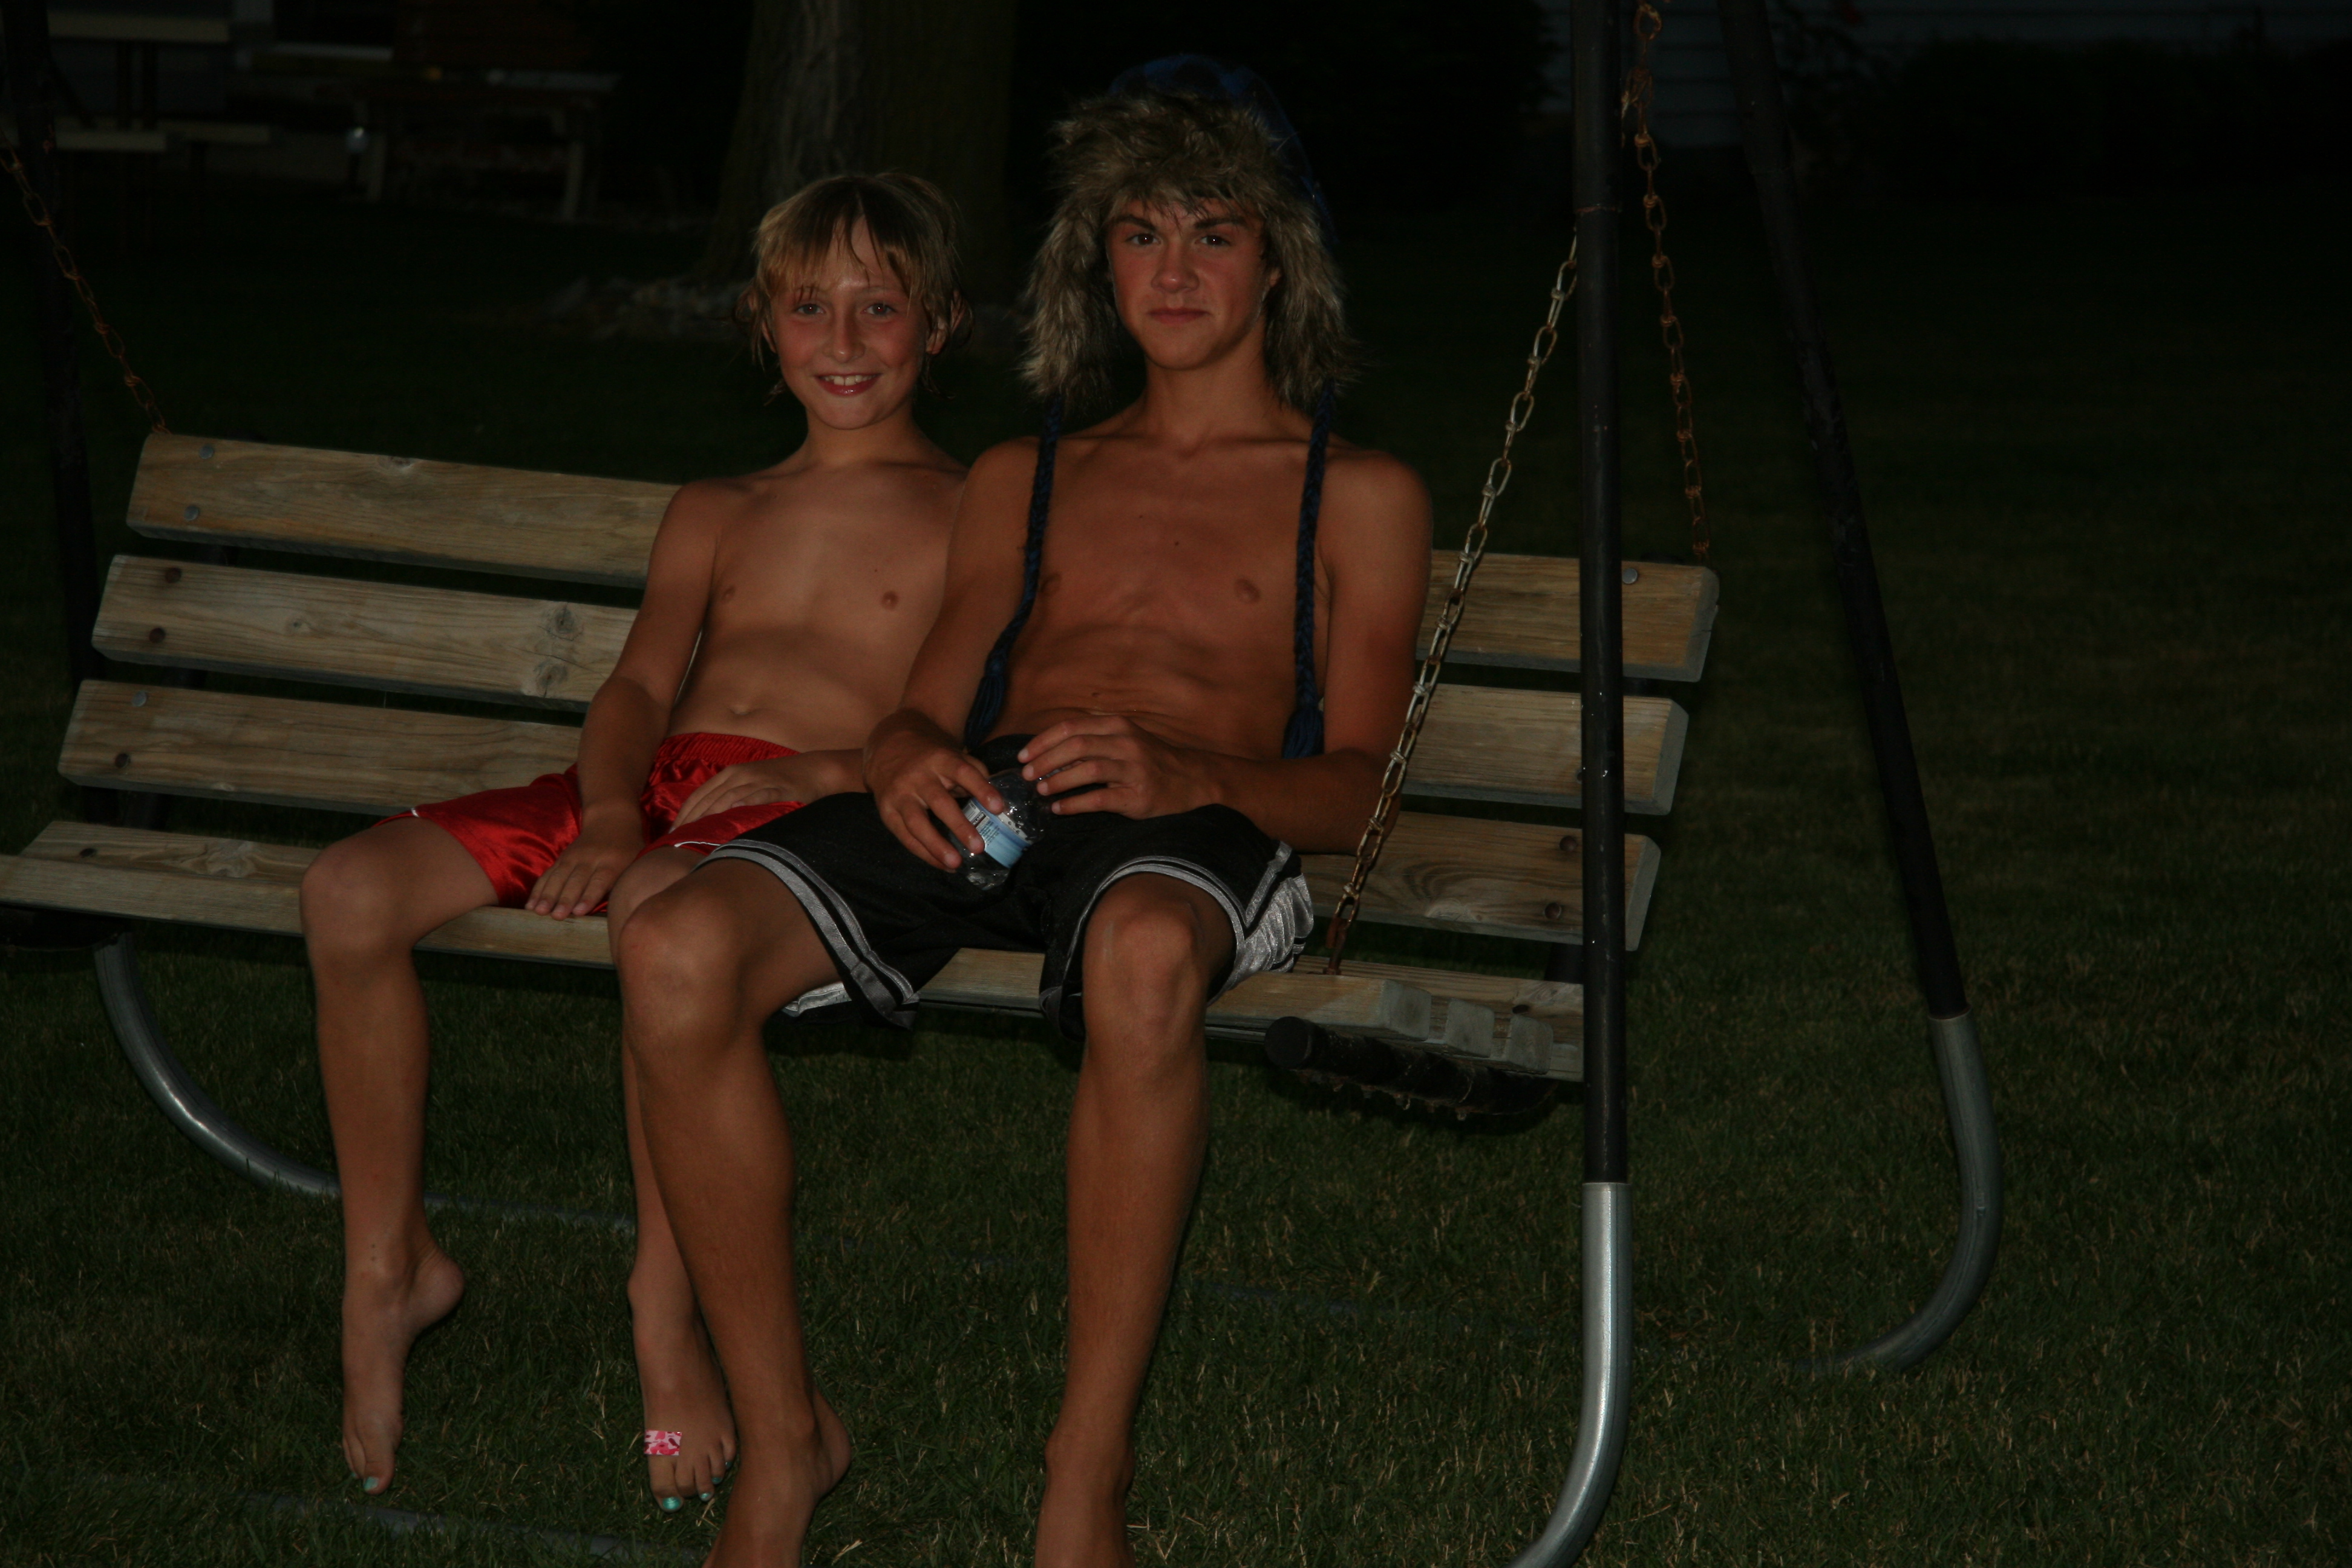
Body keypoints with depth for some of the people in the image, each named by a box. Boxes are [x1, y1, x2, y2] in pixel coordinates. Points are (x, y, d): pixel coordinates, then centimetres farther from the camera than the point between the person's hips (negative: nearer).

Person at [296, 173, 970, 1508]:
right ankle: (389, 1270, -5)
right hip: (653, 787, 6)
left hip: (817, 808, -5)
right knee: (351, 892, -18)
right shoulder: (715, 513, 28)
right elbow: (642, 683, 14)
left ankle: (669, 1302, -29)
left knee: (661, 908, -43)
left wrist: (829, 771, -16)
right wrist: (606, 815, -8)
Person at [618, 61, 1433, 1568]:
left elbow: (1356, 786, 9)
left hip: (1200, 824, -3)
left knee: (1144, 952, -44)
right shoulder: (1025, 480, 33)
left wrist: (1196, 772, -14)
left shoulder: (1358, 496, 21)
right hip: (979, 806, 4)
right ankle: (784, 1432, -16)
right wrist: (908, 762, -4)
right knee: (677, 951, -29)